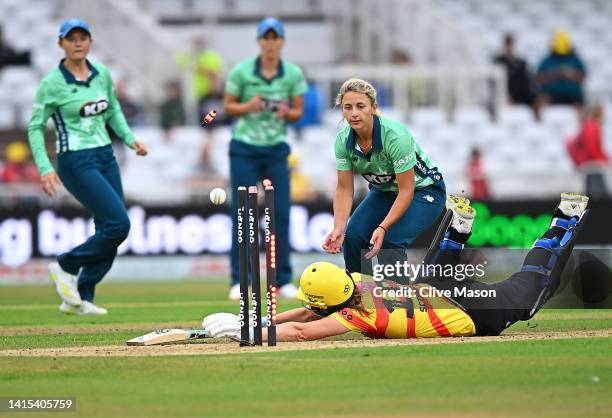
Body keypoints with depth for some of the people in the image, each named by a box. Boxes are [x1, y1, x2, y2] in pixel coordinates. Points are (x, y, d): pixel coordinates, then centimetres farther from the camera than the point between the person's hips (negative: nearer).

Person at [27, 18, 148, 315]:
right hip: (76, 162, -7)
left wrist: (130, 139, 6)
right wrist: (45, 169, -17)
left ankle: (80, 299, 12)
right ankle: (65, 266, 4)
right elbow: (35, 127, -7)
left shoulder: (102, 74, 7)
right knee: (118, 224, -16)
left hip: (106, 157, 7)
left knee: (109, 233, 2)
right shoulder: (52, 83, -9)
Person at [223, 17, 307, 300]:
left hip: (276, 150, 2)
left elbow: (298, 112, 5)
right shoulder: (242, 71, -8)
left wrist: (287, 113, -18)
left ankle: (283, 280, 5)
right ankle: (238, 282, -1)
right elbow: (228, 107, 1)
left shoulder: (293, 74, -3)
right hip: (244, 150, -2)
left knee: (280, 213, -3)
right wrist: (248, 106, -19)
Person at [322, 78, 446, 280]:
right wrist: (339, 228, -26)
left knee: (390, 241, -27)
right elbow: (344, 189, -11)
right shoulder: (343, 140, -17)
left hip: (422, 189, -5)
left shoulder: (395, 135, -34)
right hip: (385, 191, 5)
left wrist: (383, 228, -39)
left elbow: (406, 191, -30)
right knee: (353, 235, -19)